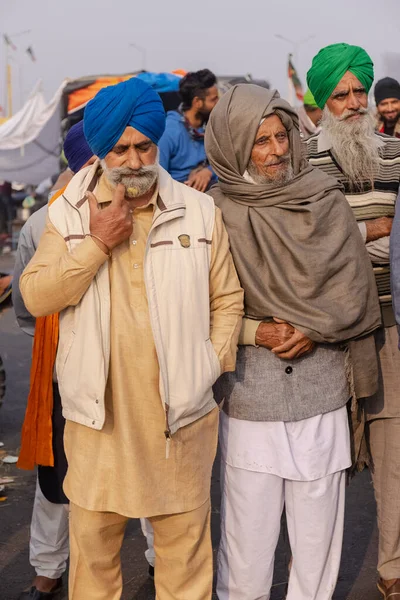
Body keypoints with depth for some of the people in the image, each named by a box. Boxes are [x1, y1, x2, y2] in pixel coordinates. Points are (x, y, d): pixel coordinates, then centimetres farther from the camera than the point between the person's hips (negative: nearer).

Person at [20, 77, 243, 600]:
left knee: (185, 540, 12)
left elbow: (227, 299, 6)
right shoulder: (69, 214, 3)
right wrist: (98, 243, -14)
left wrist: (213, 365, -3)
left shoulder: (200, 212, 3)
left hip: (181, 412, 0)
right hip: (99, 411, 0)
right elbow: (35, 297, -7)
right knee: (92, 538, 13)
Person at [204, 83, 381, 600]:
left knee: (318, 529, 8)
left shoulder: (326, 200, 4)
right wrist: (255, 332, -12)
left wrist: (311, 331, -10)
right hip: (249, 391, -2)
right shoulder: (217, 212, -2)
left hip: (321, 388, 2)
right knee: (248, 528, 3)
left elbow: (354, 287, 3)